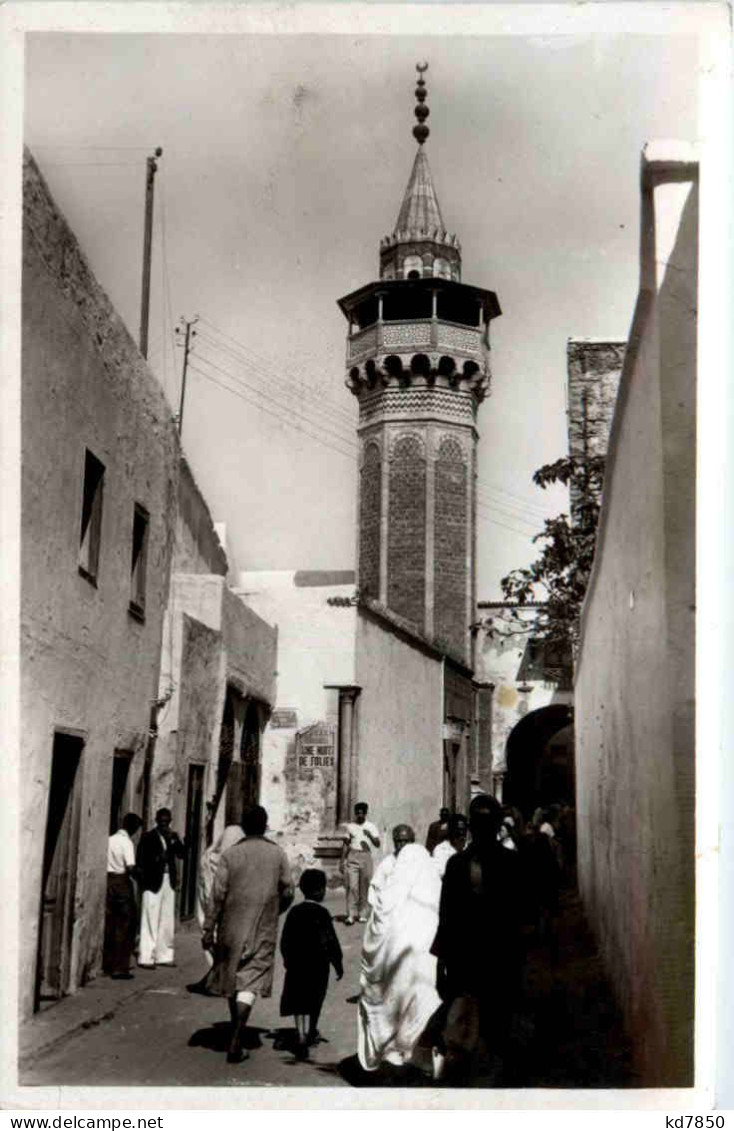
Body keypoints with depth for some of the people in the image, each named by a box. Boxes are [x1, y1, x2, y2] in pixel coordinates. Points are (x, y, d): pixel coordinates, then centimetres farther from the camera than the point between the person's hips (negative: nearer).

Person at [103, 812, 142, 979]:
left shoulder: (110, 839, 8)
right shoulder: (127, 842, -12)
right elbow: (130, 867, -20)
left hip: (108, 880, 7)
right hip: (122, 882, -7)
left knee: (110, 924, 13)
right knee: (125, 926, 0)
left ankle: (107, 964, 19)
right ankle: (120, 967, -1)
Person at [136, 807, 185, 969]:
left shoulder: (172, 836, 14)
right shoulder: (148, 836, -1)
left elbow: (181, 854, 4)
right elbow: (141, 859, -3)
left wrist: (175, 840, -8)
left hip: (169, 881, 5)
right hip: (153, 881, -5)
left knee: (167, 921, 7)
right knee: (151, 921, -7)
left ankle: (164, 955, 13)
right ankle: (146, 957, -5)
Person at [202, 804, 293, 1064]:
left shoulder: (230, 854, -3)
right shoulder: (278, 854, -1)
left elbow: (217, 894, -7)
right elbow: (287, 893, 2)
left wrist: (208, 929, -2)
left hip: (232, 927, 1)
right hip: (263, 930, -1)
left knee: (232, 978, 17)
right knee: (251, 982, -3)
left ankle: (237, 1033, 30)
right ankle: (235, 1042, -13)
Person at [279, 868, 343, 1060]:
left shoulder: (294, 912, -2)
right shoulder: (322, 913, -14)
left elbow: (285, 941, 5)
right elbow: (331, 941, -11)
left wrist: (287, 959, 20)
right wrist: (338, 964, -1)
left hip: (296, 965, 3)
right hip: (317, 966, -3)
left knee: (298, 1001, 7)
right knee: (313, 1002, 15)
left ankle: (301, 1036, -5)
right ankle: (310, 1032, 27)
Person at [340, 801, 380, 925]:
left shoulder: (371, 827, 6)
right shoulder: (349, 826, 8)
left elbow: (377, 844, -1)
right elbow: (346, 844, 11)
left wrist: (370, 836, -18)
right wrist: (342, 861, 6)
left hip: (366, 856, 0)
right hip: (352, 857, 0)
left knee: (364, 887, 2)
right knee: (352, 886, -9)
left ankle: (362, 914, 11)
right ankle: (350, 915, -10)